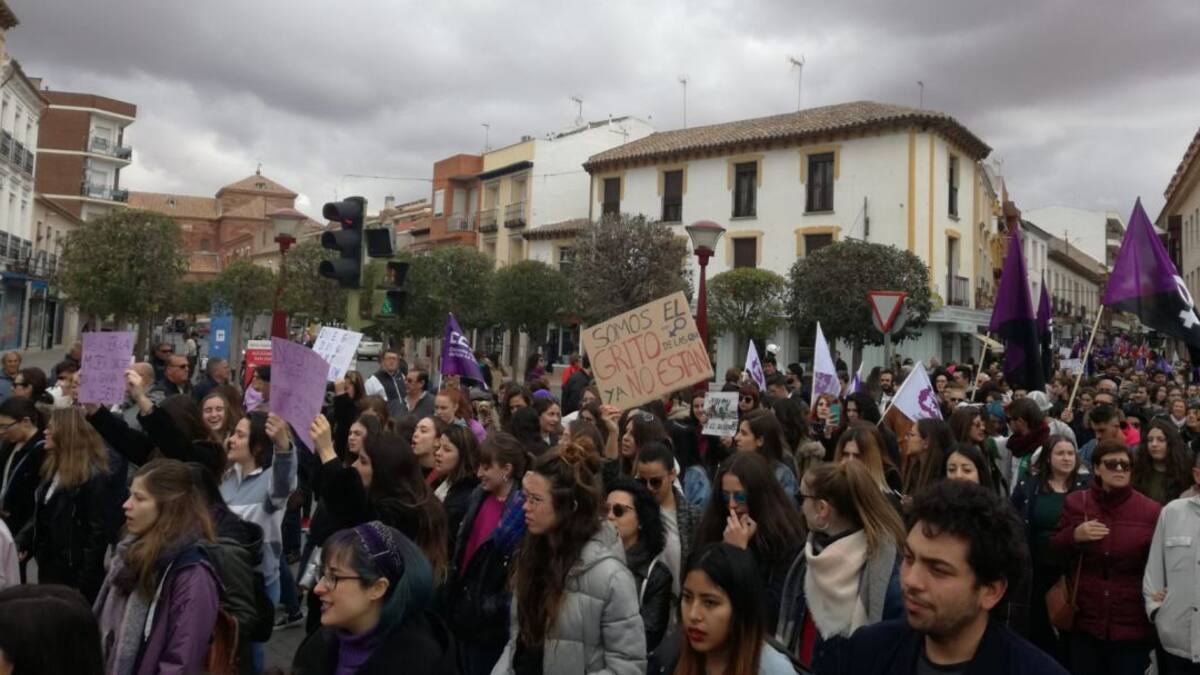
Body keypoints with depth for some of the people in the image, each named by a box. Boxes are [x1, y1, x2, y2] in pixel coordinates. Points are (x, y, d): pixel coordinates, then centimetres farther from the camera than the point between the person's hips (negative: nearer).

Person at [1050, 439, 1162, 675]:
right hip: (1084, 621, 2)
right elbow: (1054, 551, 6)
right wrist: (1074, 536, -13)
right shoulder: (1076, 502, 2)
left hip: (1133, 626, -2)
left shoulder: (1151, 510, -4)